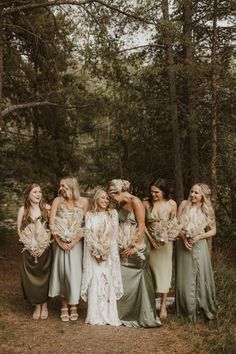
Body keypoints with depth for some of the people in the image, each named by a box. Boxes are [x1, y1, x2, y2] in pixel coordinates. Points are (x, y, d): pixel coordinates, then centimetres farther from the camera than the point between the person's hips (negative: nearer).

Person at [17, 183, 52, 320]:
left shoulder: (46, 208, -2)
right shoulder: (23, 210, 2)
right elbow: (19, 229, 3)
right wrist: (27, 242, -6)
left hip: (45, 249, -1)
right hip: (29, 250, 1)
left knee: (44, 276, 5)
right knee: (31, 278, 3)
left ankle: (44, 305, 21)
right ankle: (37, 306, 19)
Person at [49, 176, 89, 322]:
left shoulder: (83, 201, -4)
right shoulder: (58, 201, 0)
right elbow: (52, 223, -2)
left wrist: (75, 241, -11)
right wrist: (60, 242, -8)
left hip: (76, 243, -1)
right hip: (60, 243, 1)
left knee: (75, 273, -1)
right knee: (62, 272, 5)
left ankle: (74, 306, 15)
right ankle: (64, 307, 16)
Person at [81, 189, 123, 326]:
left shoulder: (113, 213, 8)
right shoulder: (90, 215, 8)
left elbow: (114, 234, 0)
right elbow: (88, 234, -1)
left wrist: (104, 251, -8)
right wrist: (97, 252, -11)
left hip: (110, 253, 0)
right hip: (93, 253, 0)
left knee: (109, 282, -3)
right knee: (94, 282, -4)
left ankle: (110, 315, 1)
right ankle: (95, 316, 0)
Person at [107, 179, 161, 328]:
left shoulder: (135, 202, -10)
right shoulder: (121, 204, 13)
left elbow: (141, 226, -13)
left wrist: (135, 247, -14)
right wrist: (119, 246, 9)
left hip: (135, 249, -7)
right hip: (123, 250, 7)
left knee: (137, 281, -1)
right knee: (121, 281, 5)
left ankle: (143, 316, 11)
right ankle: (124, 314, 16)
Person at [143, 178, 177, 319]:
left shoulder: (172, 204, -7)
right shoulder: (146, 203, -8)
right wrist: (151, 239, -11)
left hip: (165, 242, 0)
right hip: (150, 241, 0)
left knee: (164, 271, 3)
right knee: (151, 272, 5)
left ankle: (163, 306, 11)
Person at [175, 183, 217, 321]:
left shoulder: (207, 210, 1)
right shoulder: (184, 204, 1)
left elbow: (213, 230, 5)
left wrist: (199, 236, -10)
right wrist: (183, 237, -12)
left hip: (199, 246, -1)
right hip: (184, 245, 1)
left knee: (201, 276, 1)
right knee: (185, 277, 5)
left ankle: (203, 307, 17)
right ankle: (188, 308, 19)